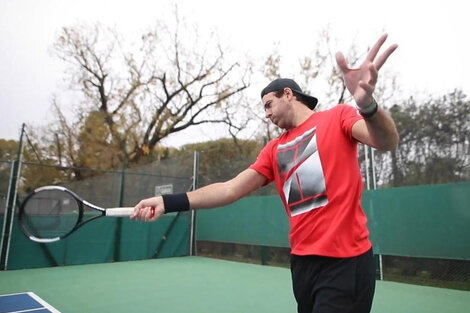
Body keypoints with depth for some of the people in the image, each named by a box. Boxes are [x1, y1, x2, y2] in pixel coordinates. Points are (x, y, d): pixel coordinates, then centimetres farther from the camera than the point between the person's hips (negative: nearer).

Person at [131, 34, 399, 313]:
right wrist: (168, 202, -6)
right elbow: (232, 189, 3)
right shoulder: (274, 149, 10)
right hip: (303, 261, 5)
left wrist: (367, 104, -42)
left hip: (345, 261, -5)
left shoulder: (337, 117, -1)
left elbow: (387, 142, -18)